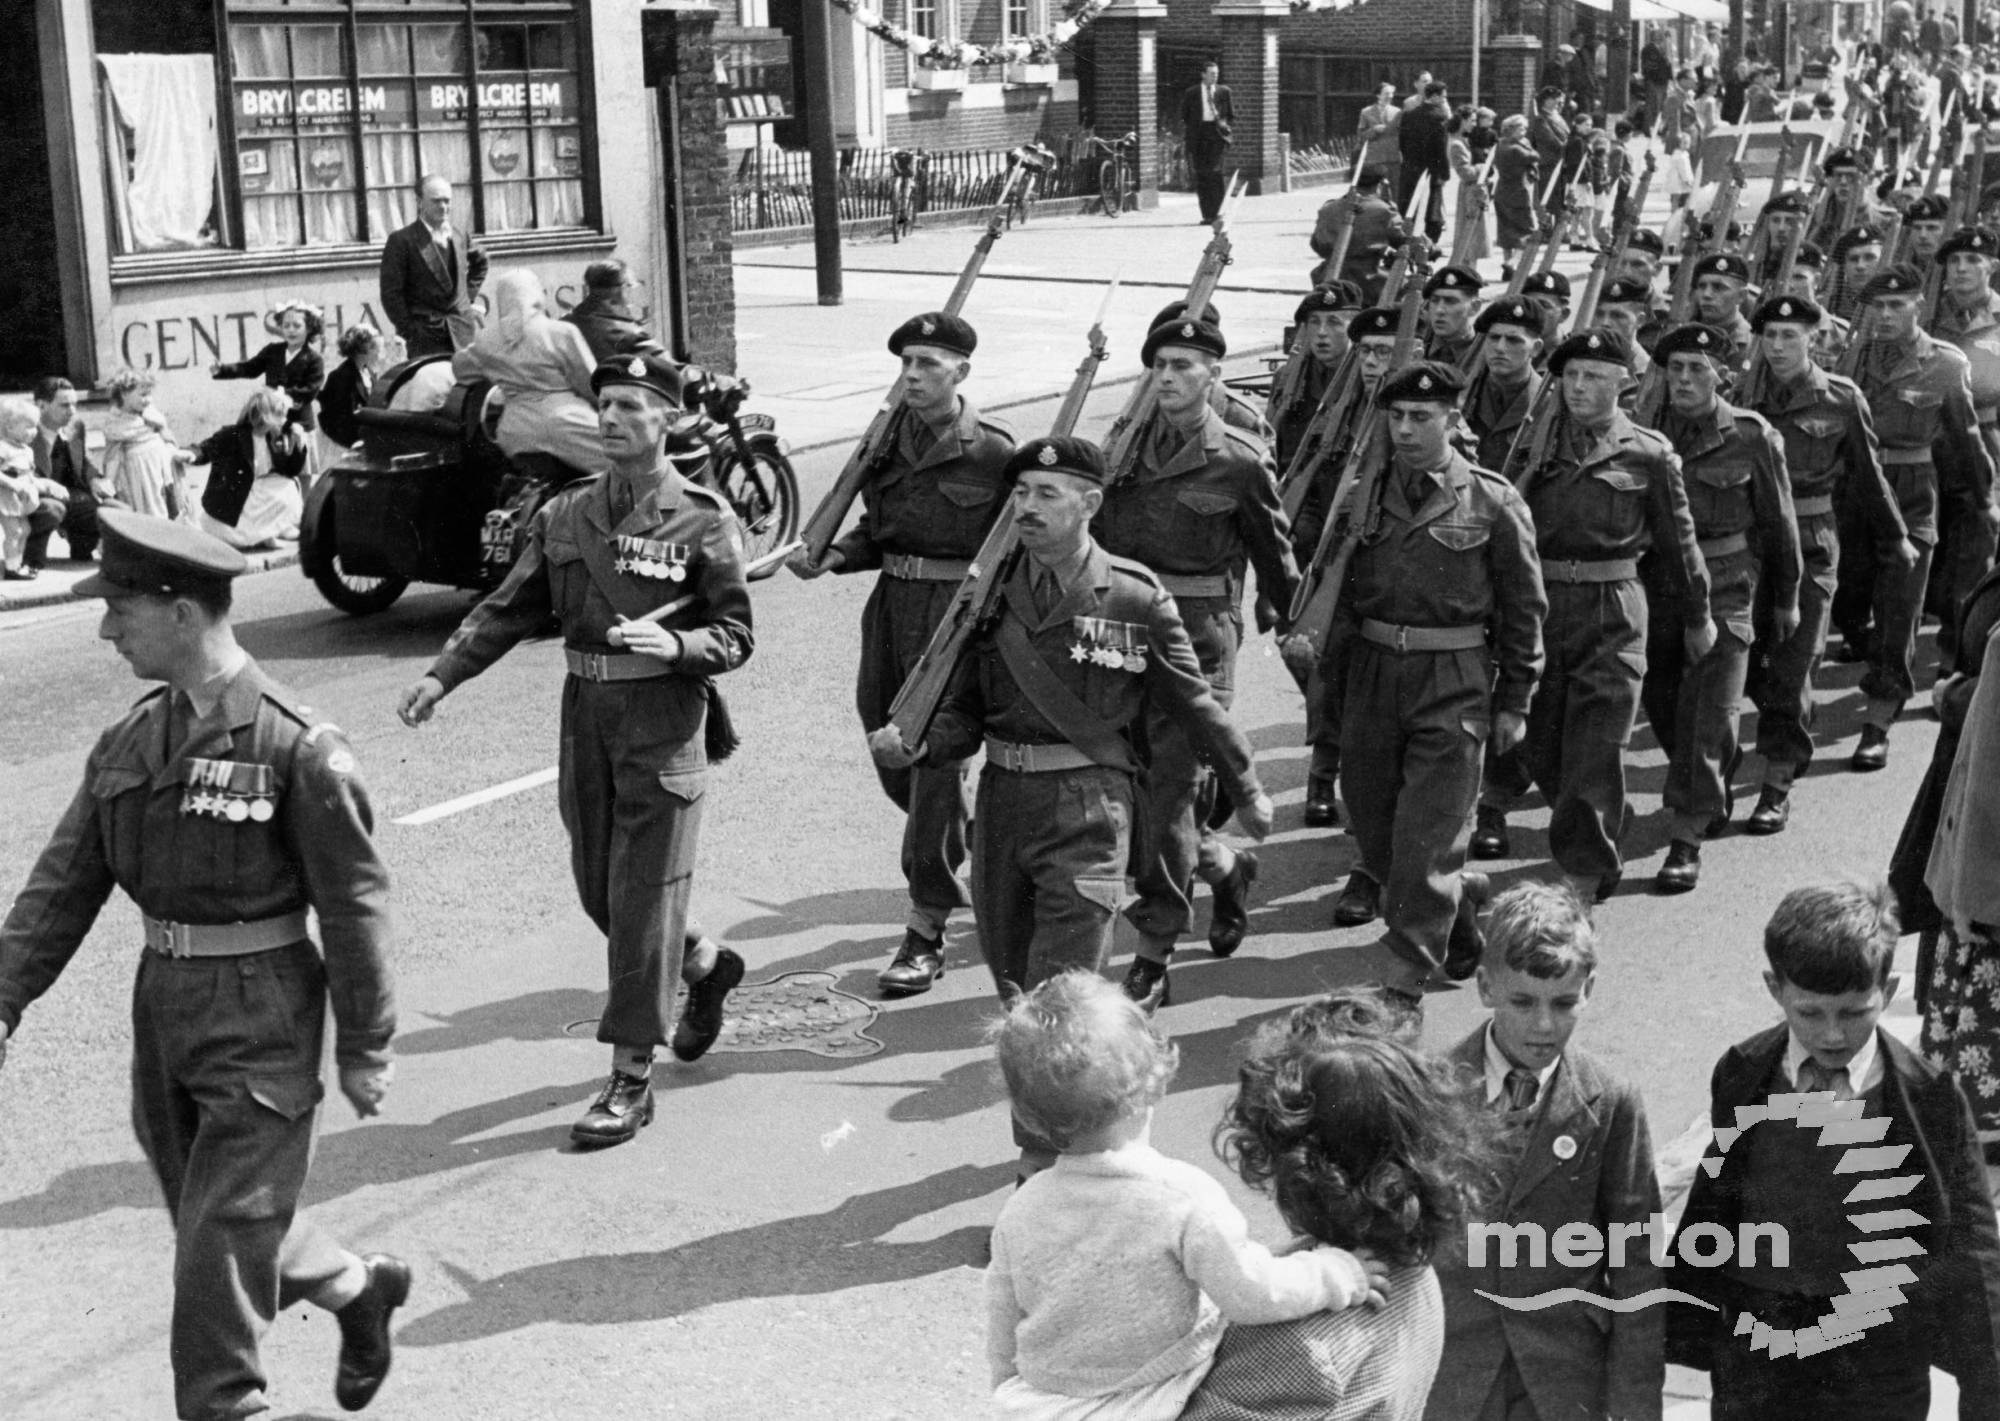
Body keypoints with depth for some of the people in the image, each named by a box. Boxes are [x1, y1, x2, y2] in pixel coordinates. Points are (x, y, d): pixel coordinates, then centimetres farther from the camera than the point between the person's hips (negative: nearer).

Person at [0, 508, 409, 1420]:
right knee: (211, 1213, 20)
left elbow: (354, 906, -13)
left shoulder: (296, 746, -17)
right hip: (161, 1002, 7)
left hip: (259, 1014, -7)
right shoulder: (130, 741, 3)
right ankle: (359, 1287, 43)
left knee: (222, 1234, 0)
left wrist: (365, 1050, -9)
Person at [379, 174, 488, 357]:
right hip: (426, 341, -5)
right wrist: (409, 332, -9)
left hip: (464, 335, 5)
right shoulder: (401, 240, -4)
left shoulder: (460, 237, 12)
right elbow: (391, 294, -6)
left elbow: (479, 263, 33)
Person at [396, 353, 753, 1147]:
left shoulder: (702, 519, -7)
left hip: (663, 723, -5)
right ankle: (705, 967, 41)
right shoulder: (565, 515, 8)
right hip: (586, 716, 6)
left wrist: (675, 644, -27)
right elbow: (510, 609, 10)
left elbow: (735, 636, -7)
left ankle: (631, 1080, 5)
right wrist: (443, 674, -1)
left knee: (642, 897, -3)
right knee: (598, 889, 14)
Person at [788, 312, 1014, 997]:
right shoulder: (890, 438, 8)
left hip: (959, 607, -6)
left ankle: (926, 933, 1)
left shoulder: (992, 449, -7)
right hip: (892, 603, 6)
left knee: (936, 758, -6)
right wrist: (830, 557, -1)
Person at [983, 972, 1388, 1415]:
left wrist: (1013, 1392, 23)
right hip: (1148, 1406, -4)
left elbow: (1001, 1335, 5)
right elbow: (1251, 1291, -23)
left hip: (1038, 1404, 4)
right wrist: (1339, 1273, -9)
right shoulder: (1184, 1197, -22)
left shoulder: (1018, 1212, -7)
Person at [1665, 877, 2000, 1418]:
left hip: (1881, 1361, -1)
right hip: (1756, 1342, 1)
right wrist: (1685, 1328, 8)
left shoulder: (1931, 1098, -12)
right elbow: (1712, 1203, 3)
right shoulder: (1740, 1077, -7)